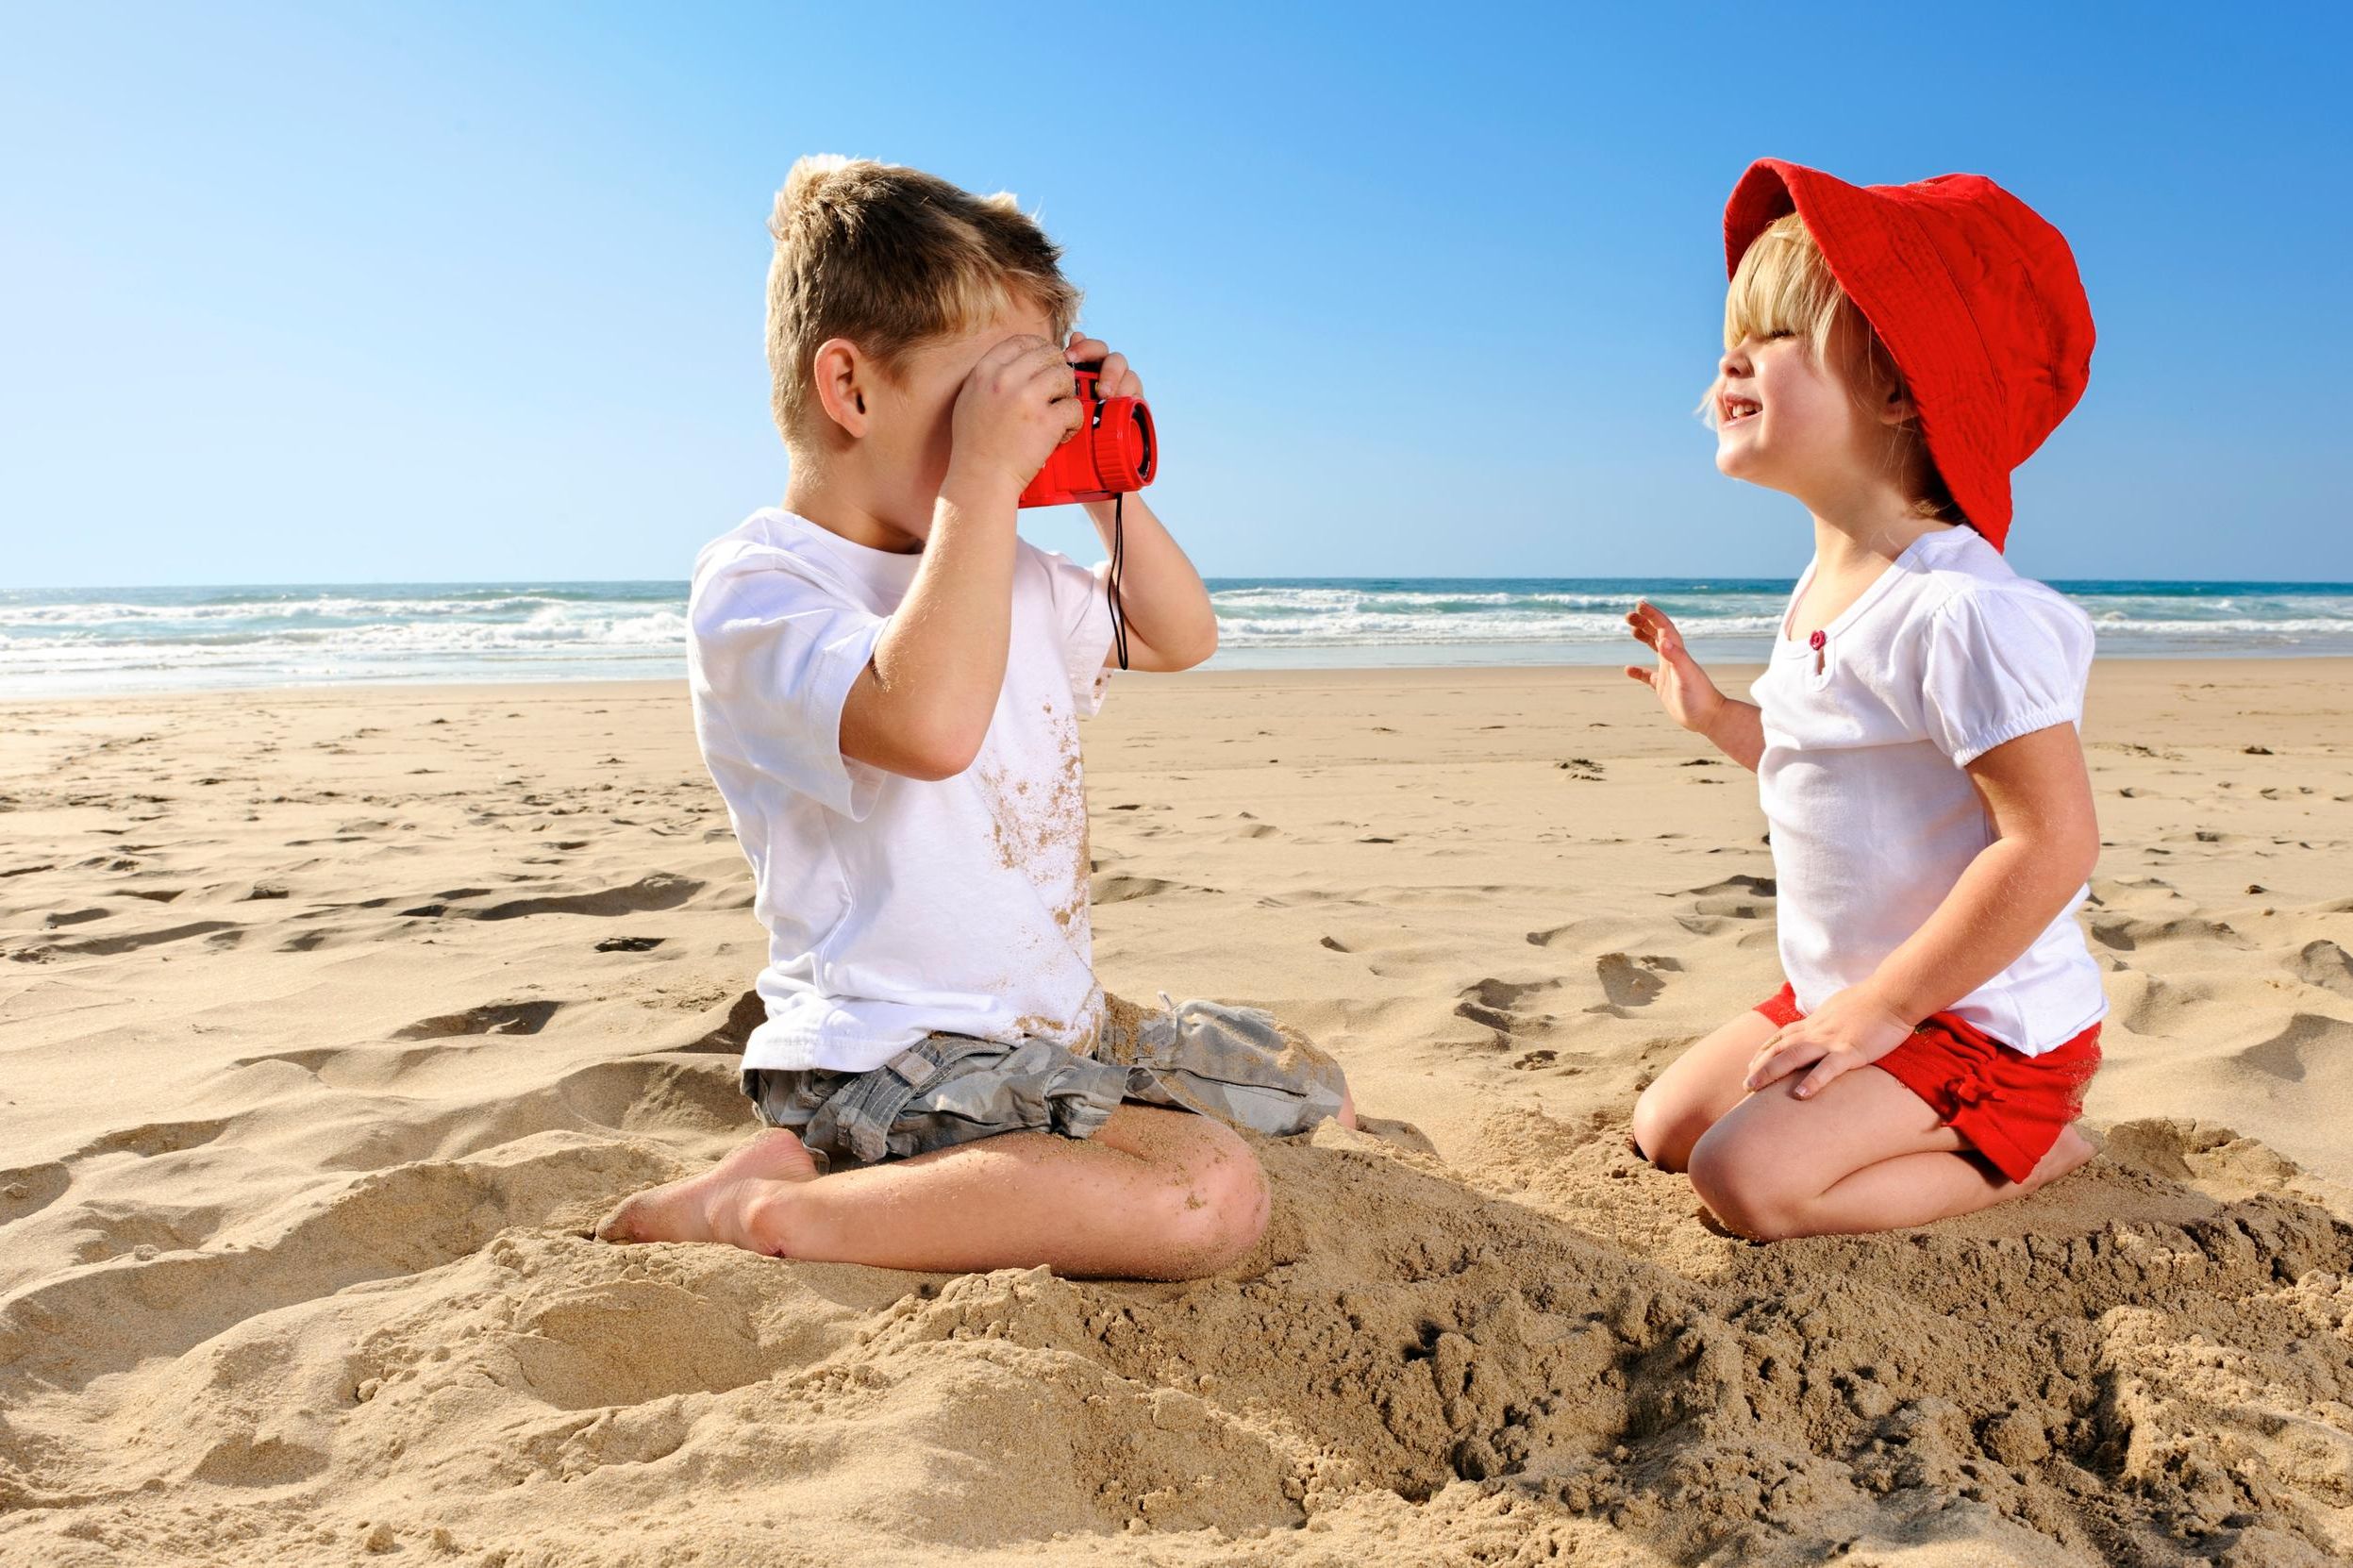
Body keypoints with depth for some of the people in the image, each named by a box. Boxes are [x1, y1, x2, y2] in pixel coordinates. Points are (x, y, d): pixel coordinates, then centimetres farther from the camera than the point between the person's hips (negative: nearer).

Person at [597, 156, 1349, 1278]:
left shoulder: (1009, 576, 12)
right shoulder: (753, 589, -15)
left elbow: (1181, 637, 24)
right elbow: (929, 724, -35)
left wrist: (1111, 488, 9)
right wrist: (984, 472, -28)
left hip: (1062, 1026, 10)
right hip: (890, 1060, -9)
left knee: (1315, 1100, 20)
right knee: (1211, 1198, -30)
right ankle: (761, 1208, -15)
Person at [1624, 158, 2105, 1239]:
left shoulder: (1963, 610, -27)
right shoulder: (1822, 593, 4)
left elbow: (2053, 840, -28)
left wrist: (1883, 1008, -23)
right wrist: (1715, 717, 10)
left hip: (1984, 1019, -9)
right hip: (1844, 995, 9)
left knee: (1749, 1178, -21)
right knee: (1664, 1128, 12)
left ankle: (2029, 1156, 3)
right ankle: (1992, 1128, 19)